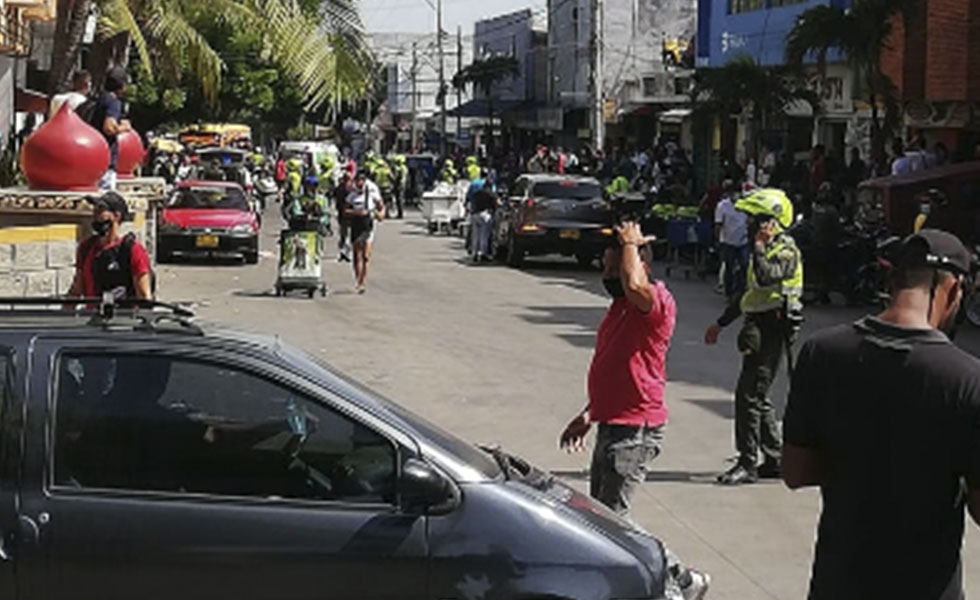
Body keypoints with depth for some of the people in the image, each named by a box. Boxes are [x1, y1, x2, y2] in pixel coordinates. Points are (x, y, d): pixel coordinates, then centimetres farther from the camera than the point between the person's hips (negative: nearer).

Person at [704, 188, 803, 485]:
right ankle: (774, 460, 20)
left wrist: (759, 246, -20)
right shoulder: (765, 250, 19)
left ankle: (747, 464, -8)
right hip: (758, 328, 10)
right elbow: (748, 292, 28)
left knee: (749, 394, -12)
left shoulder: (786, 251, -11)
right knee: (757, 397, 12)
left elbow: (766, 277, -32)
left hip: (772, 331, -10)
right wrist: (721, 323, 31)